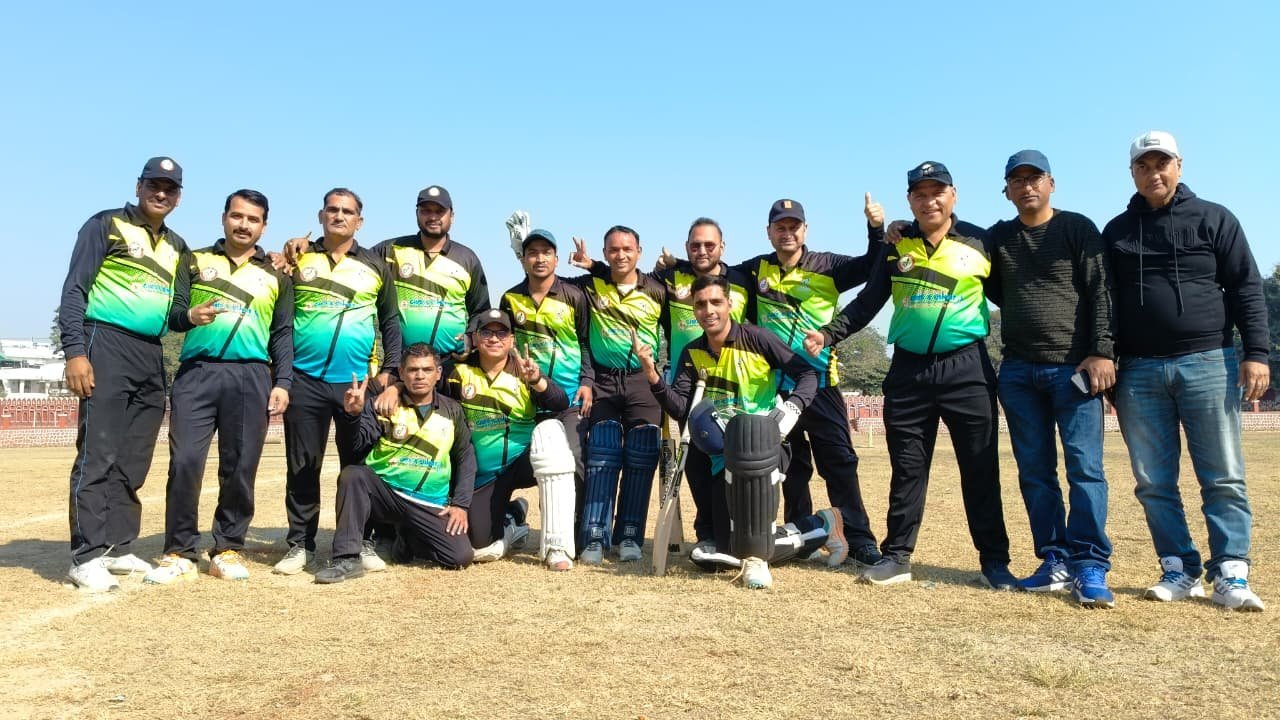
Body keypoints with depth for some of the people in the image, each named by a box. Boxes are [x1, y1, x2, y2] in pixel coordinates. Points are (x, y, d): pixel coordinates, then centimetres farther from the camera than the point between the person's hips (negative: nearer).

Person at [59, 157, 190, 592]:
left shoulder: (177, 247, 20)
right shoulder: (106, 225, 2)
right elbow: (75, 290, -5)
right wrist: (75, 351, -14)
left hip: (152, 358, 6)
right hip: (107, 348, -6)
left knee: (134, 463, 8)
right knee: (98, 456, -9)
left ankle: (118, 548, 16)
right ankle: (86, 557, -5)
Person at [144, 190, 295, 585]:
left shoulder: (276, 276, 16)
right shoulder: (195, 262, 14)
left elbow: (284, 335, 12)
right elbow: (171, 311, 6)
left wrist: (283, 382, 1)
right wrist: (189, 316, -18)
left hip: (250, 377, 1)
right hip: (196, 373, 0)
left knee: (240, 467, 0)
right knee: (184, 462, -7)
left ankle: (228, 549, 12)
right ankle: (180, 554, 4)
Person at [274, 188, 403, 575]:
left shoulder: (375, 266, 9)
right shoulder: (298, 258, 9)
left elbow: (391, 320, 11)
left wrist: (389, 369, 3)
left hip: (357, 381, 0)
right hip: (305, 379, 0)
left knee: (359, 465, 5)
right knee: (302, 466, 5)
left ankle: (361, 542, 15)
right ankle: (300, 544, 16)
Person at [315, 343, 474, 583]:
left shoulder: (452, 411, 7)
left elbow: (465, 458, 11)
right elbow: (361, 442, -14)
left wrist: (460, 504, 2)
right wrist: (353, 415, -35)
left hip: (431, 507, 2)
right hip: (385, 493, -2)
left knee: (461, 556, -15)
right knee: (352, 474, -30)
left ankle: (407, 538, 17)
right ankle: (348, 559, -23)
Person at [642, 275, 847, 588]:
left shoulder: (756, 338, -9)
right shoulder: (692, 353, 5)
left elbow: (807, 373, -9)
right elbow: (679, 409, -3)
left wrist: (792, 409, -26)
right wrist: (653, 376, -17)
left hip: (765, 439, -5)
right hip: (725, 453, 5)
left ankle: (756, 555, -25)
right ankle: (820, 526, 14)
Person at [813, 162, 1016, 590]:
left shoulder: (980, 242, 3)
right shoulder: (896, 245, 6)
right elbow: (869, 302, 8)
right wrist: (829, 334, -4)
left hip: (966, 367, -1)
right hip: (908, 369, 2)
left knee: (980, 469, 3)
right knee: (907, 468, 7)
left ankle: (995, 561, 14)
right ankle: (897, 556, 15)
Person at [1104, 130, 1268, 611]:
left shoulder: (1214, 219, 7)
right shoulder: (1116, 232, 13)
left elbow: (1246, 289, 3)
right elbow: (1105, 302, 13)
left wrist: (1256, 353, -6)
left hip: (1208, 365, -2)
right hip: (1139, 372, 2)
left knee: (1223, 479, -1)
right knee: (1154, 483, 3)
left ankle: (1230, 575, 4)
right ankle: (1180, 572, 11)